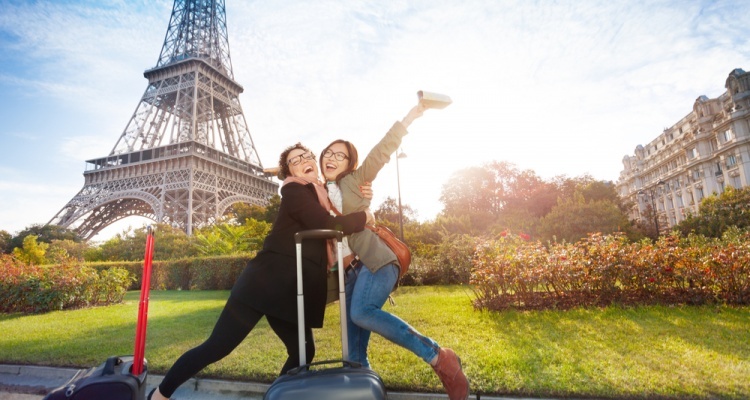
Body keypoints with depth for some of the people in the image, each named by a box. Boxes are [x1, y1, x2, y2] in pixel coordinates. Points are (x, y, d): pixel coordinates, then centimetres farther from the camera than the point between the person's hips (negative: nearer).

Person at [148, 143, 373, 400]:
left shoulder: (319, 195, 18)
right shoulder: (294, 191, -9)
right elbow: (329, 226, -23)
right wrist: (364, 216, -7)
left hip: (293, 290, 9)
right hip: (267, 281, -8)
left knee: (303, 353, 7)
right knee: (217, 347, -2)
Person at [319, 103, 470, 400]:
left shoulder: (355, 180, 5)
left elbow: (382, 151, -4)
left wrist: (409, 118, -12)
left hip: (375, 261, -6)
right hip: (351, 269, 6)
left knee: (362, 312, -32)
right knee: (354, 350, 2)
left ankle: (438, 357, -24)